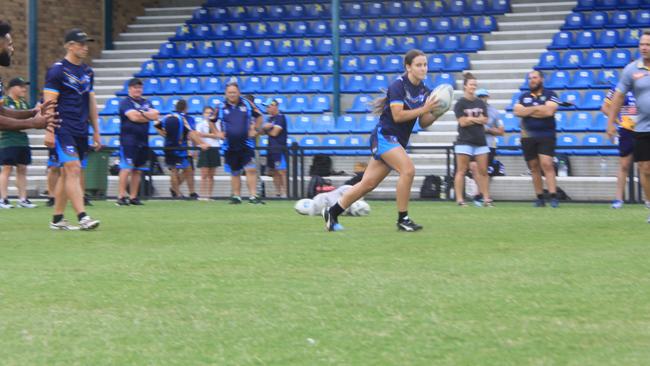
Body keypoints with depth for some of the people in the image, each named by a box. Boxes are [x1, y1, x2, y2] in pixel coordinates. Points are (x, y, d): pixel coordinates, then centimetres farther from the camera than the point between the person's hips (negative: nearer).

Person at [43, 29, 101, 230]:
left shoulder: (88, 72, 15)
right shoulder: (57, 70, -6)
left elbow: (91, 103, 21)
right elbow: (49, 102, -10)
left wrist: (96, 131, 19)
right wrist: (49, 131, -16)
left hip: (81, 131, 7)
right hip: (63, 129, -7)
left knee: (66, 174, 9)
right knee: (73, 170, -15)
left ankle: (57, 219, 15)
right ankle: (82, 217, -21)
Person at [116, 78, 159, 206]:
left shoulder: (146, 103, 18)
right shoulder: (125, 102, -2)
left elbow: (155, 115, 4)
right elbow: (133, 117, -16)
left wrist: (141, 114, -9)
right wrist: (148, 116, -2)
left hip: (143, 141, 7)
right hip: (128, 139, -7)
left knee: (138, 170, 8)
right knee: (127, 168, -13)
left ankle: (133, 197, 13)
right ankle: (121, 196, -13)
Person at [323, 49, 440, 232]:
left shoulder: (423, 91, 7)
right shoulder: (398, 85, -14)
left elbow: (424, 123, 8)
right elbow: (398, 115, -22)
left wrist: (436, 113, -11)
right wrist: (424, 109, -24)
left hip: (398, 142, 8)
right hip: (384, 136, -8)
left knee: (368, 184, 7)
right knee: (408, 169, -25)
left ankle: (332, 212, 18)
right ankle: (402, 219, -15)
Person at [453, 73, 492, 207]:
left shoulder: (481, 103, 12)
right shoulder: (460, 104, -2)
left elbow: (485, 120, 3)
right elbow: (462, 122, -11)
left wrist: (470, 119, -9)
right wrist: (477, 119, -6)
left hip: (480, 141, 5)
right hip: (465, 141, -5)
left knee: (483, 171, 3)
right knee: (462, 170, -5)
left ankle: (486, 198, 7)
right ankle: (459, 199, -5)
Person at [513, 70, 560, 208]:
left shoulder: (550, 95, 1)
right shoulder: (523, 97, 13)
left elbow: (549, 111, -15)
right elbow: (517, 111, -4)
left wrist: (528, 111, -6)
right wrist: (538, 109, -7)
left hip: (546, 136, -4)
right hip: (528, 136, 4)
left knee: (546, 164, -16)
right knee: (534, 167, 5)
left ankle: (554, 197, -20)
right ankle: (540, 198, 11)